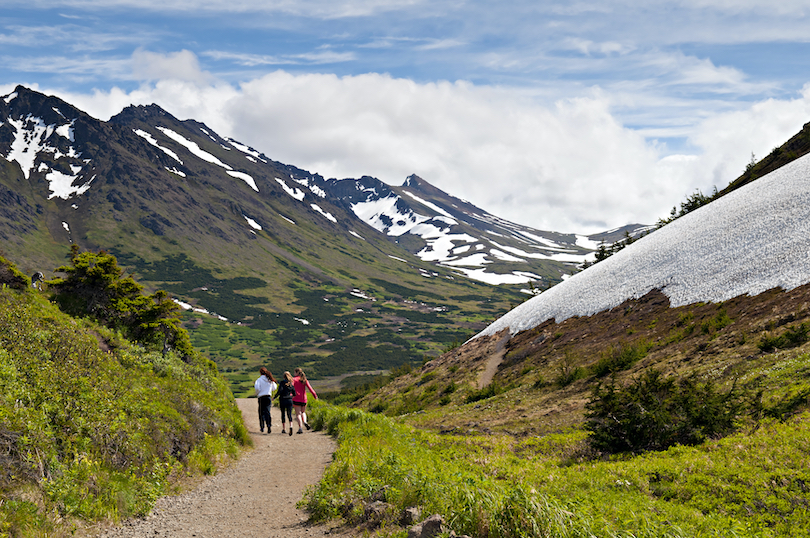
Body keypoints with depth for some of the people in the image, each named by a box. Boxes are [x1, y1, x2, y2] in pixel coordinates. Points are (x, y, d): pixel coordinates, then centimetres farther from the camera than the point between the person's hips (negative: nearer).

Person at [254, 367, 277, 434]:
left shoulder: (259, 380, -7)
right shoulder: (270, 380, 5)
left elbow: (257, 388, -18)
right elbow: (274, 388, 15)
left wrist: (257, 393, 3)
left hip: (261, 397, -3)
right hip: (269, 397, 3)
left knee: (261, 413, 10)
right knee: (267, 412, 0)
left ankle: (262, 427, 15)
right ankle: (269, 426, -19)